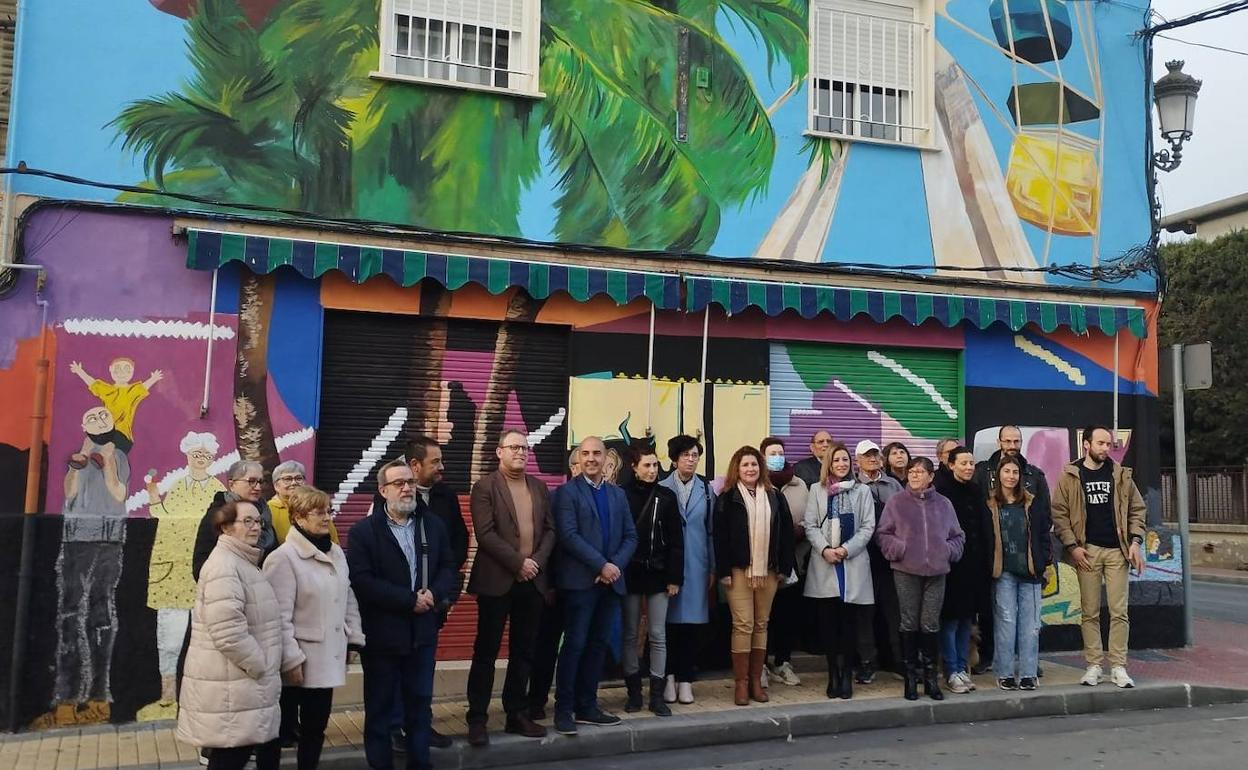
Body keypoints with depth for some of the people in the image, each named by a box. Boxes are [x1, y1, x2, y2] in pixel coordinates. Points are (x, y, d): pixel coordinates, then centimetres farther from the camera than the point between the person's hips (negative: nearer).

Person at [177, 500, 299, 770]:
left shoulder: (247, 563, 17)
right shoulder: (224, 567, -17)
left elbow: (274, 620, 19)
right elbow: (229, 634, -25)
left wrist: (290, 659, 9)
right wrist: (262, 668, -15)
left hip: (247, 683, 10)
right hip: (229, 689, -10)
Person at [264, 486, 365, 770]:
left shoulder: (336, 552, 8)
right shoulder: (283, 558, -14)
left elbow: (348, 600, 14)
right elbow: (280, 616, -17)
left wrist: (355, 638, 10)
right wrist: (291, 659, -19)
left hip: (327, 656, 7)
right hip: (299, 661, -7)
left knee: (316, 726, 15)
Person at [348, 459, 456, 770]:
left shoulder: (433, 525, 7)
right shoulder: (364, 531, -7)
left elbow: (448, 566, 8)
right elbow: (361, 581, -16)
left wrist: (435, 594, -13)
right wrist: (409, 600, -18)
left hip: (423, 630, 4)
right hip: (382, 633, -4)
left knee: (420, 703, 13)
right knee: (380, 707, 8)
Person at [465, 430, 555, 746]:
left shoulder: (539, 487, 14)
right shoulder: (485, 486, -4)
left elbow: (550, 530, 10)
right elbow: (485, 533, -13)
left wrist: (537, 561, -6)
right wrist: (518, 562, -15)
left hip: (532, 580, 5)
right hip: (497, 580, -5)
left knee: (523, 652, 11)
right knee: (486, 653, 0)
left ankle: (517, 714, 21)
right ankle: (477, 719, 7)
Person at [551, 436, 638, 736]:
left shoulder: (618, 494, 14)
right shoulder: (568, 491, -3)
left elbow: (630, 536, 10)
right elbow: (569, 535, -13)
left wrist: (616, 566, -7)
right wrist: (601, 565, -16)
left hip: (611, 581, 5)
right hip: (580, 581, -5)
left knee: (599, 644, 9)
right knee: (575, 644, -4)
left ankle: (587, 706, 17)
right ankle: (564, 709, 4)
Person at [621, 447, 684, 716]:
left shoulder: (666, 497, 3)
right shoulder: (622, 494, -2)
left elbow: (676, 541, 2)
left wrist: (675, 578, -2)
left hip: (658, 575, 1)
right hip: (629, 574, -1)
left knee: (658, 636, 4)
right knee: (630, 635, 7)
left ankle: (657, 695, 11)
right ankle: (634, 692, 18)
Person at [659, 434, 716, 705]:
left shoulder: (706, 490, 7)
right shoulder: (661, 489, 0)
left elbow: (711, 530, 8)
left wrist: (713, 568, 6)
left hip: (697, 564, 2)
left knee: (693, 622, 3)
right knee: (669, 621, 1)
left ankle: (685, 679, 13)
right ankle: (669, 676, 13)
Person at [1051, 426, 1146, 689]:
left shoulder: (1120, 475, 8)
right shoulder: (1070, 476, 1)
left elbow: (1137, 509, 10)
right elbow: (1059, 513, -1)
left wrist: (1135, 542, -1)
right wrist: (1072, 546, -9)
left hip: (1117, 550, 2)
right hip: (1087, 551, -2)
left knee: (1119, 612, 1)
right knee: (1090, 612, 3)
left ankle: (1118, 667, 7)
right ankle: (1094, 665, 11)